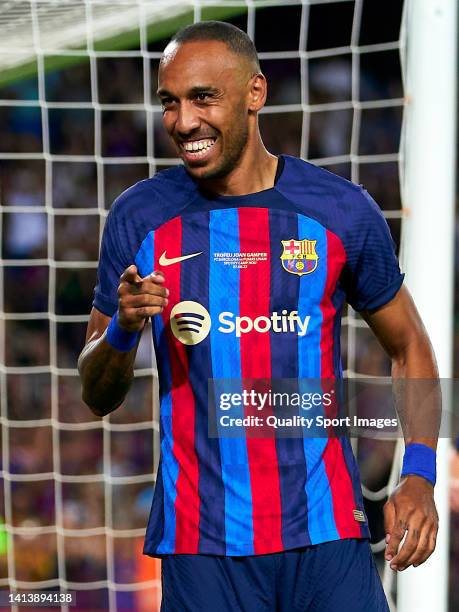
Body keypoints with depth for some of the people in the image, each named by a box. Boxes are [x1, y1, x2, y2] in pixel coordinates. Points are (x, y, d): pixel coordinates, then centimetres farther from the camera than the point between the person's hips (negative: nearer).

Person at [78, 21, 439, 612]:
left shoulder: (342, 212, 0)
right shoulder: (140, 218, 1)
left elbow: (409, 347, 12)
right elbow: (97, 398, 7)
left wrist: (419, 478, -2)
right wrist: (123, 330, -15)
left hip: (324, 532, 0)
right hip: (201, 541, 0)